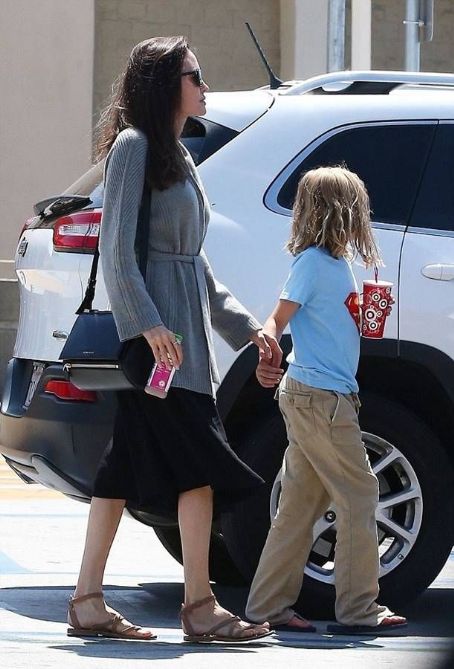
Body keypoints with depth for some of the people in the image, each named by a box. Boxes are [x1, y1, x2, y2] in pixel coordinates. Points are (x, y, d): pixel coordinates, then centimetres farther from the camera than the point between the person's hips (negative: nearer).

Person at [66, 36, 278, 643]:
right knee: (198, 463, -12)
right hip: (154, 328, -9)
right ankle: (200, 610, -12)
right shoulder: (134, 146, -6)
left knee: (127, 467, 6)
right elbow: (117, 248, -14)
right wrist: (149, 323, -23)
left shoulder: (175, 157, 24)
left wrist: (244, 325, 23)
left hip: (181, 330, 9)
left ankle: (87, 604, 5)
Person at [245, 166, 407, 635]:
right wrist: (267, 357, -32)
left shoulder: (336, 261, 15)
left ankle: (269, 607, 13)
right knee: (359, 495, -5)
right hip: (318, 396, -9)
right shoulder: (313, 262, -11)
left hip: (323, 397, 9)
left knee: (302, 504, 10)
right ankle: (359, 609, -2)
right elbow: (278, 320, -16)